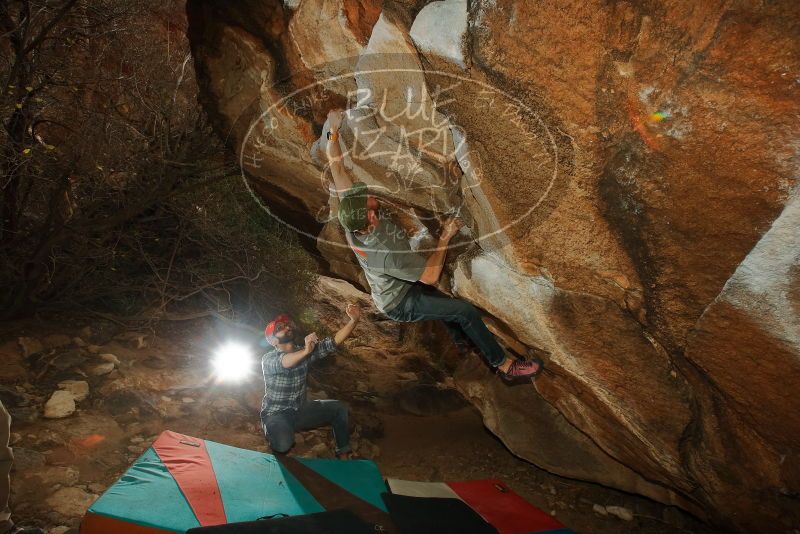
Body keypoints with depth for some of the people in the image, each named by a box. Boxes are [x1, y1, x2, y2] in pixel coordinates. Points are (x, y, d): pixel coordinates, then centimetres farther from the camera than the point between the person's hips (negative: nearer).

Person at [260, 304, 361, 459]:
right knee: (283, 444, -34)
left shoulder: (303, 351, -2)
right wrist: (305, 352, -62)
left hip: (300, 410, 6)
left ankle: (343, 455, 9)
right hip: (277, 415, -6)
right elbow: (283, 363, -42)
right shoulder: (268, 359, -18)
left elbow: (332, 343, -13)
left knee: (339, 408, -3)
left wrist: (354, 320, -28)